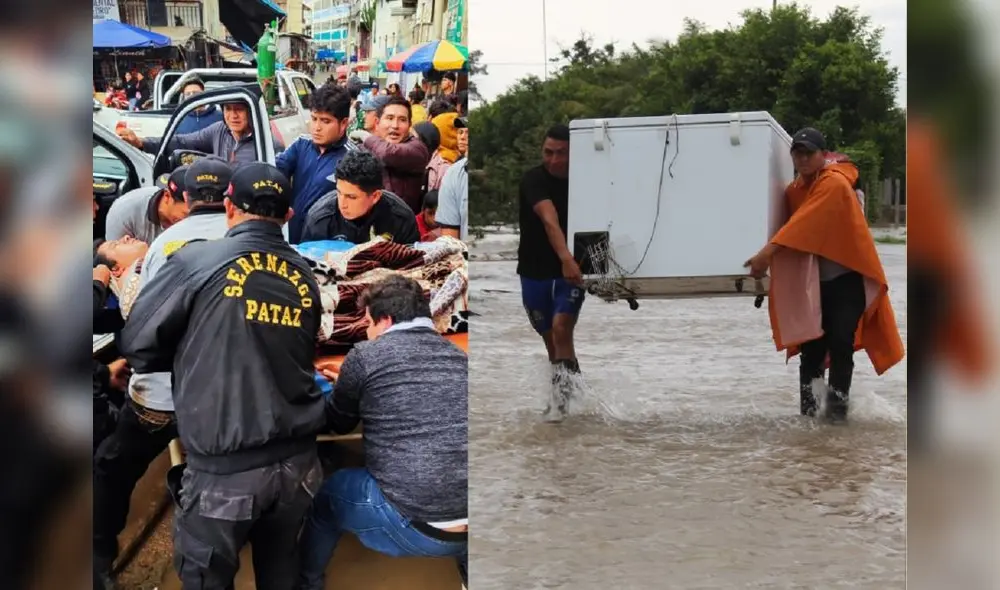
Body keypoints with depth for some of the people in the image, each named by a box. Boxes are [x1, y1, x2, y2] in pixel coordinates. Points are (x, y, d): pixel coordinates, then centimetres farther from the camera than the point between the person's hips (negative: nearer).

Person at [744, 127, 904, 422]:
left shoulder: (835, 184, -20)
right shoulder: (793, 190, 6)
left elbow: (806, 222, -31)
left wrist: (768, 252, -38)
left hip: (848, 278, -6)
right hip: (814, 281, 6)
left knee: (840, 343, -12)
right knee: (812, 346, 3)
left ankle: (837, 405, -5)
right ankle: (808, 410, 9)